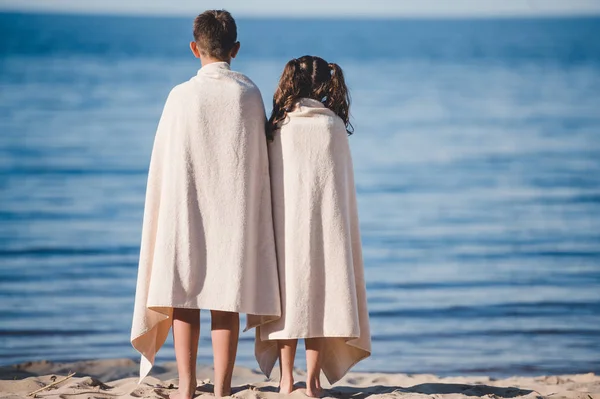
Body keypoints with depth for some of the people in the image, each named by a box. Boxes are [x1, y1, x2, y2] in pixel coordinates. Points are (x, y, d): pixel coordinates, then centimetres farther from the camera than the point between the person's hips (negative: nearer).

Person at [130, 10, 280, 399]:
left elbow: (165, 162, -1)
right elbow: (260, 162, 3)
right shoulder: (249, 93, -2)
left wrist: (168, 216, 10)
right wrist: (254, 214, 14)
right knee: (227, 297, 4)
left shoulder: (182, 96, -5)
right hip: (236, 211, 1)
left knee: (184, 296, 7)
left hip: (187, 210, -1)